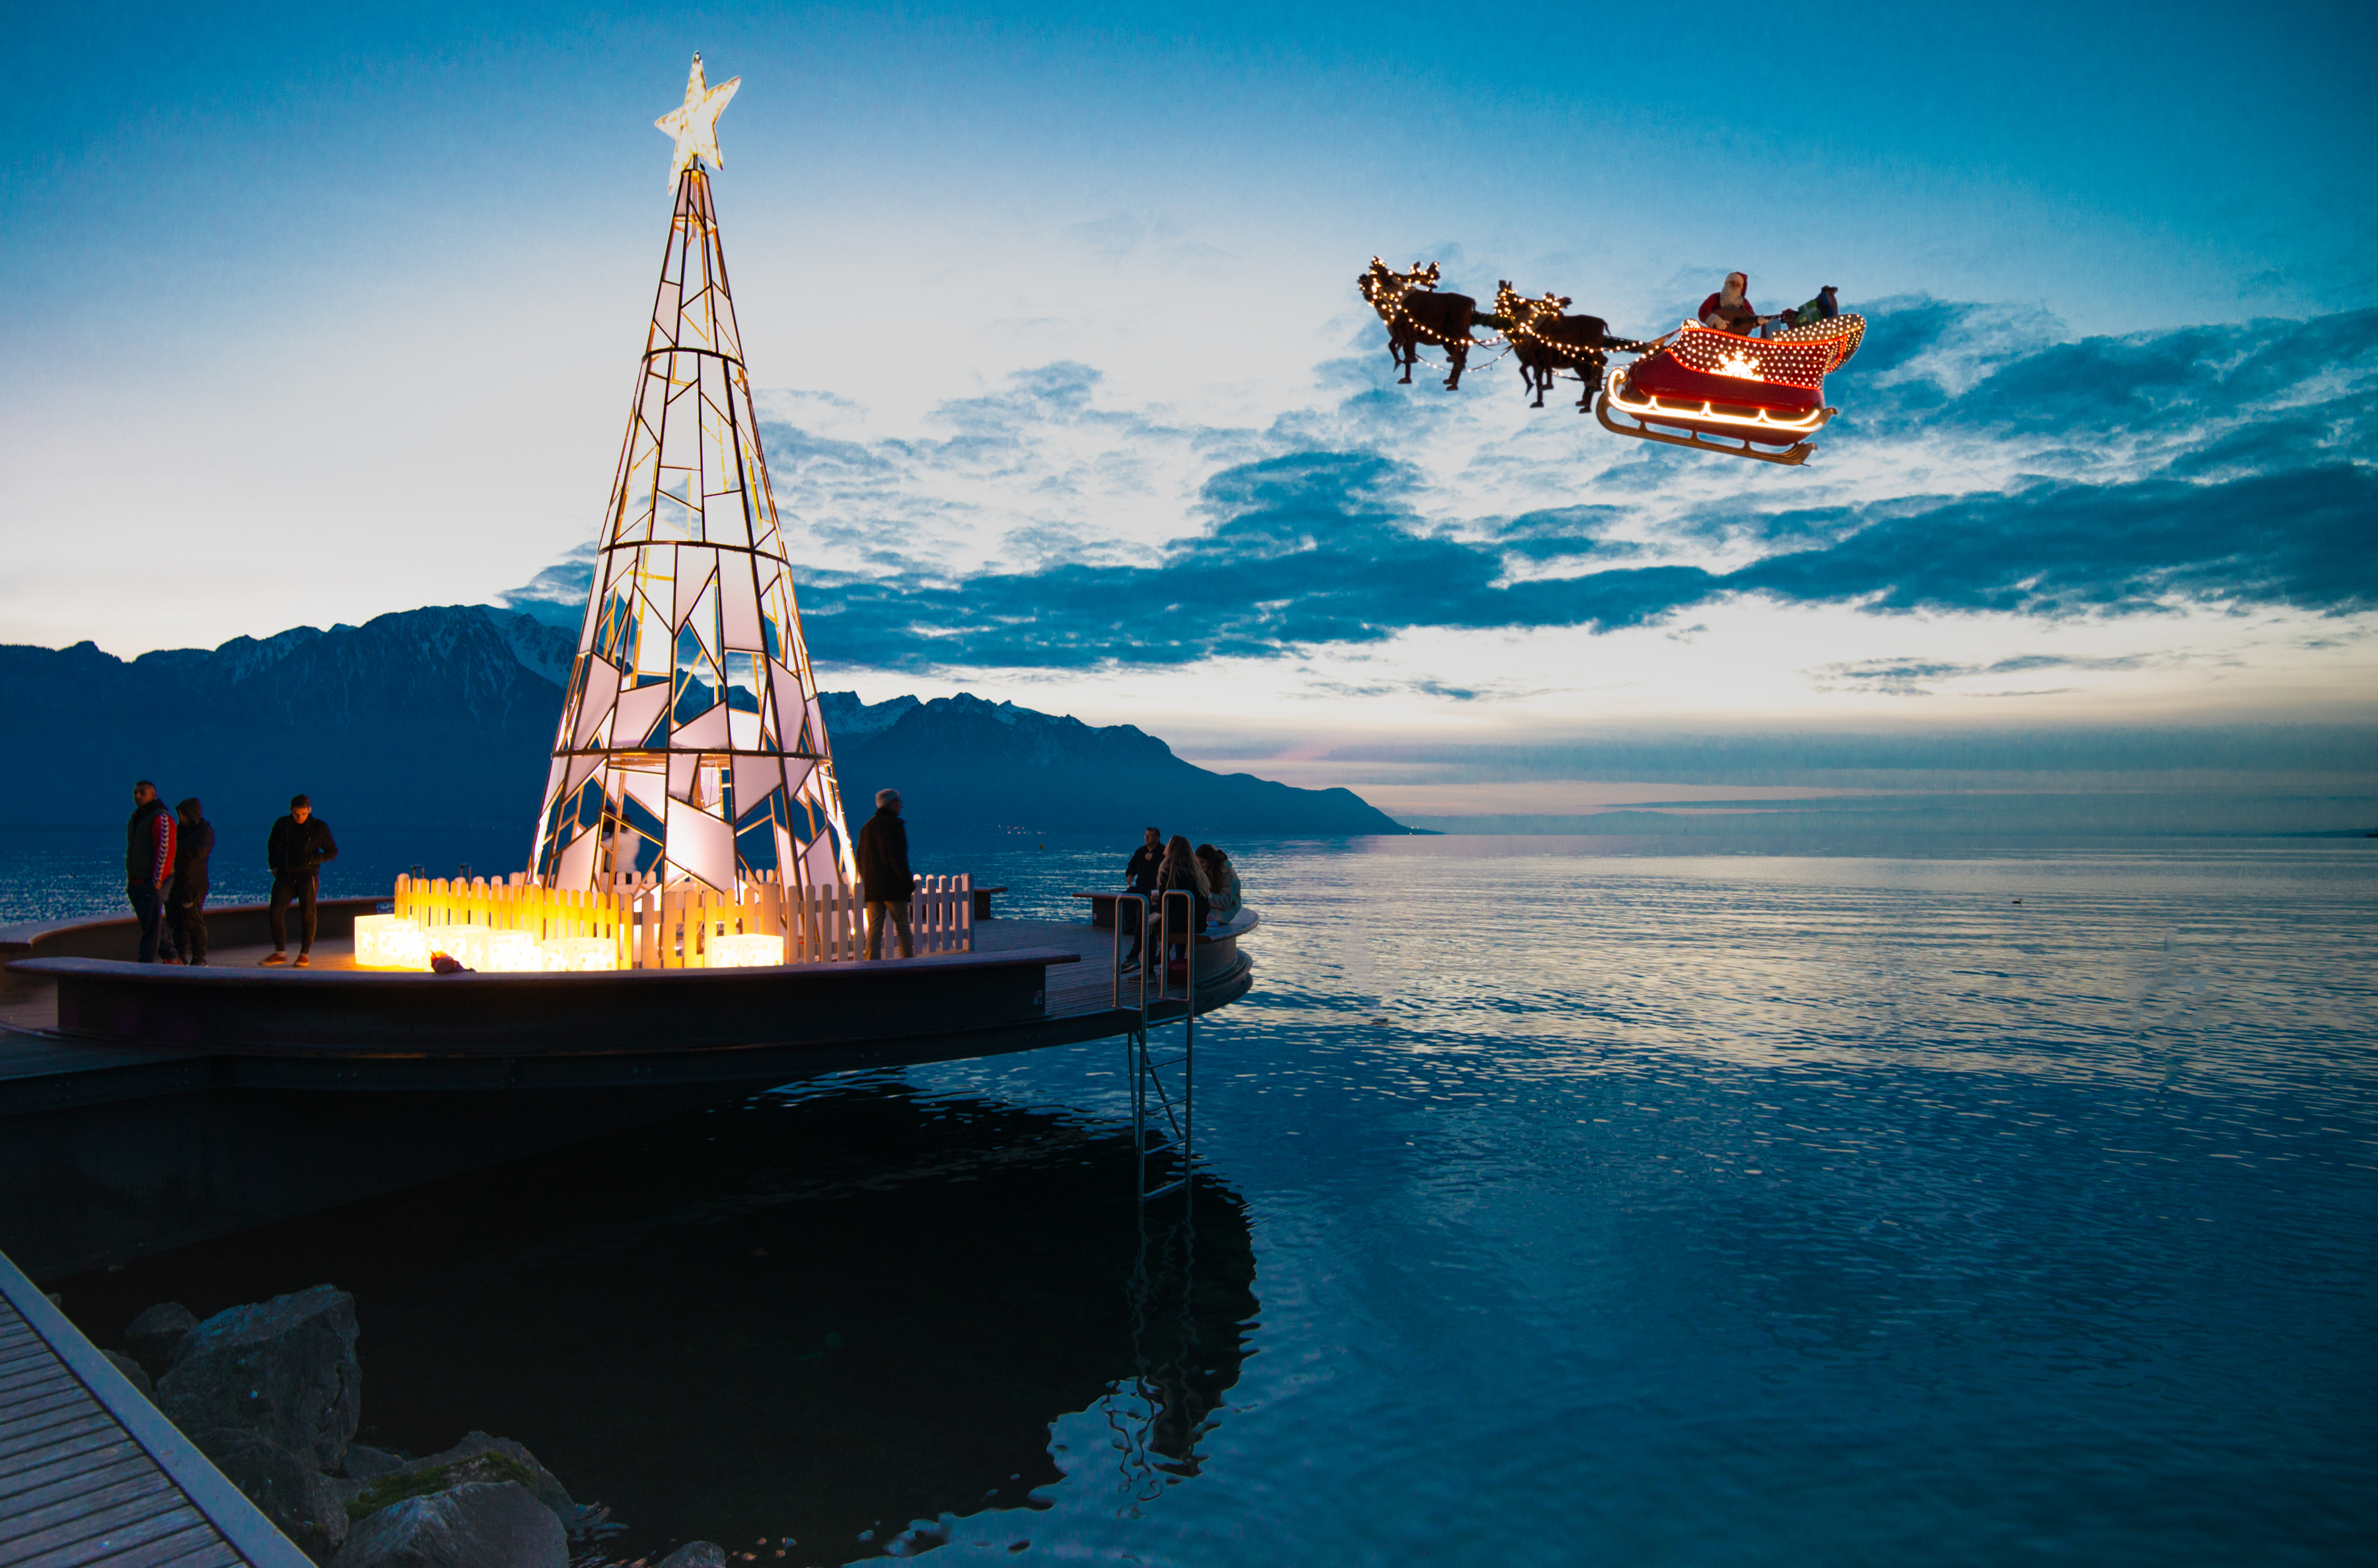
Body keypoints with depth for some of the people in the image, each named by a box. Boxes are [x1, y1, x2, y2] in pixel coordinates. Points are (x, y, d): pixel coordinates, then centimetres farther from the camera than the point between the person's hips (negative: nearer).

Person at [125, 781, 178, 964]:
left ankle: (147, 961, -8)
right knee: (151, 923, 12)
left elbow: (164, 850, -17)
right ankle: (171, 957, 20)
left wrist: (157, 880, -21)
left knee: (151, 924, -9)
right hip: (137, 883, 9)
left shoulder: (161, 818, -10)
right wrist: (129, 880, 19)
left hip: (153, 882, -9)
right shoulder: (135, 819, 18)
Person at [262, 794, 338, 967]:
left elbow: (333, 852, 1)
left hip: (307, 877, -2)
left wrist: (313, 859, -15)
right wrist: (273, 866, 8)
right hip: (285, 876, 3)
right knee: (275, 913, -6)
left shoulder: (320, 827, -5)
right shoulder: (282, 825, 3)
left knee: (307, 916, -1)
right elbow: (272, 845, 20)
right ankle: (280, 953, 6)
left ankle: (305, 954, 10)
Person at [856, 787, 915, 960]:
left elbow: (860, 859, 17)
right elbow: (898, 859, -16)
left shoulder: (867, 827, 14)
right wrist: (910, 884, -11)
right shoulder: (895, 825, -9)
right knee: (903, 929, 3)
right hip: (894, 888, -6)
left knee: (874, 930, 3)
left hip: (872, 889, 6)